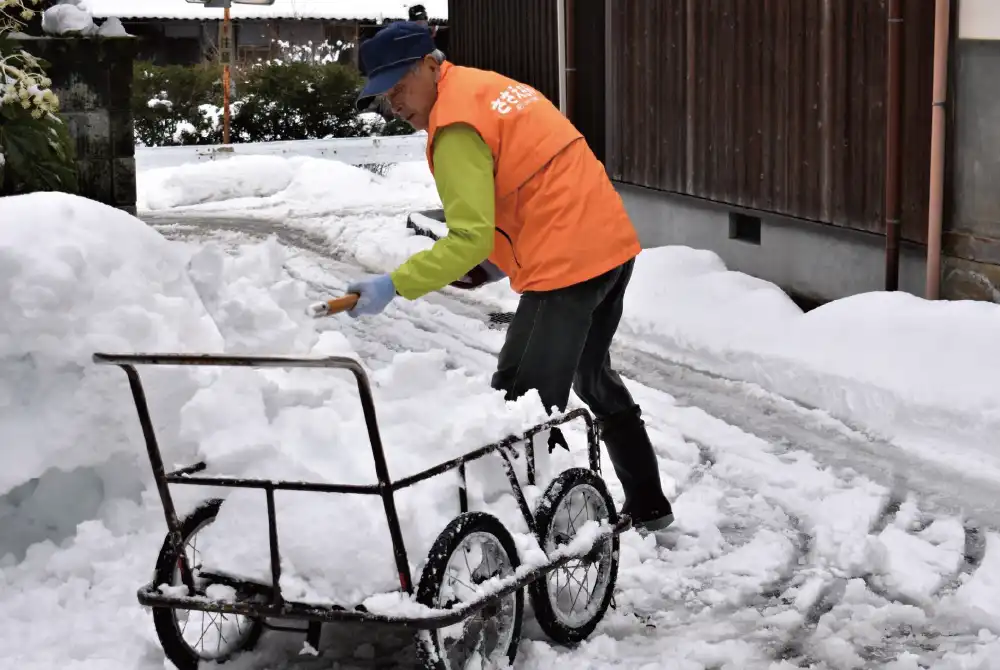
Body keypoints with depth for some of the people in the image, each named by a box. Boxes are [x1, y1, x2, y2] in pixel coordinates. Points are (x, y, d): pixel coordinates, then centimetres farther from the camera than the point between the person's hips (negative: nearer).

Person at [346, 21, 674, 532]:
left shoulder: (456, 127, -14)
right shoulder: (489, 86, 16)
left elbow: (470, 239, -20)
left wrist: (395, 285, -19)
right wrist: (500, 259, 14)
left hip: (567, 265, -10)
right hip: (609, 245, 10)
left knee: (523, 406, -4)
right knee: (594, 381, 26)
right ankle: (647, 506, 36)